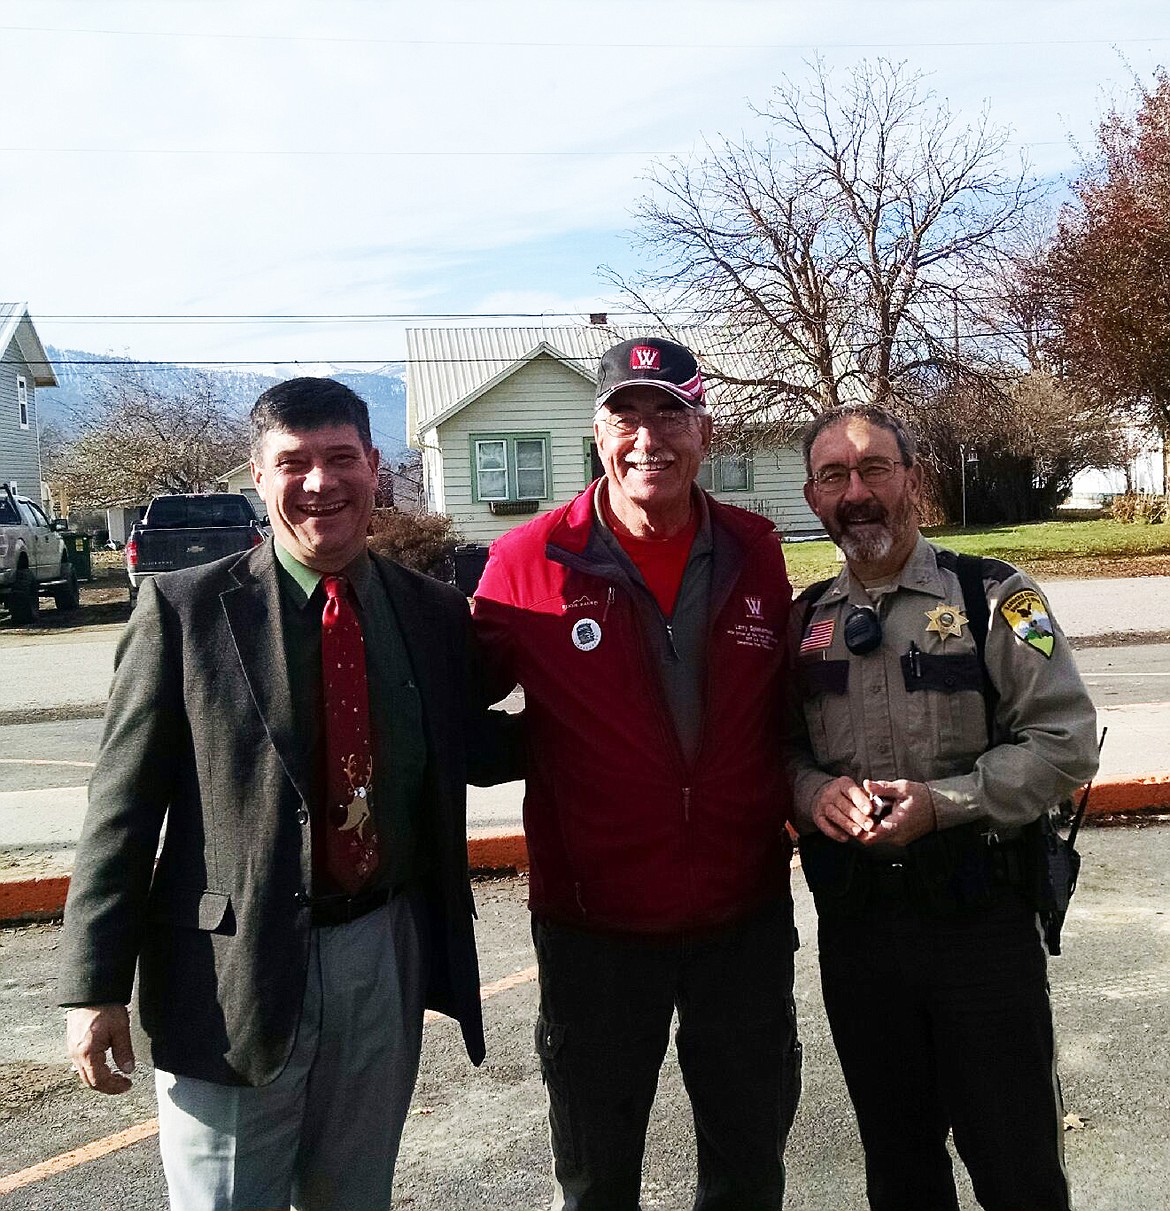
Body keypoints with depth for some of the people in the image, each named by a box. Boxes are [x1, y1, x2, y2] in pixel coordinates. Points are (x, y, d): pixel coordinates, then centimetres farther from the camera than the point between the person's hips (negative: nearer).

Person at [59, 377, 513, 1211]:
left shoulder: (435, 612, 2)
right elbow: (125, 806, -7)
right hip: (232, 975, -3)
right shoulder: (186, 610, -8)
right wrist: (96, 986, -8)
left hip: (386, 960, 4)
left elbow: (469, 755, 11)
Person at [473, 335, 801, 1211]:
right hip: (595, 923, -2)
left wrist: (798, 812, 4)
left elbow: (781, 707, 8)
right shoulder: (530, 561, -12)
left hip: (746, 916, 3)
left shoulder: (755, 552, -3)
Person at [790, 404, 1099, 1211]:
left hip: (982, 923, -3)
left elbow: (1067, 740, -10)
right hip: (854, 926, 4)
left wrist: (944, 802, -19)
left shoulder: (993, 598, -6)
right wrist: (812, 789, -12)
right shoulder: (804, 622, 6)